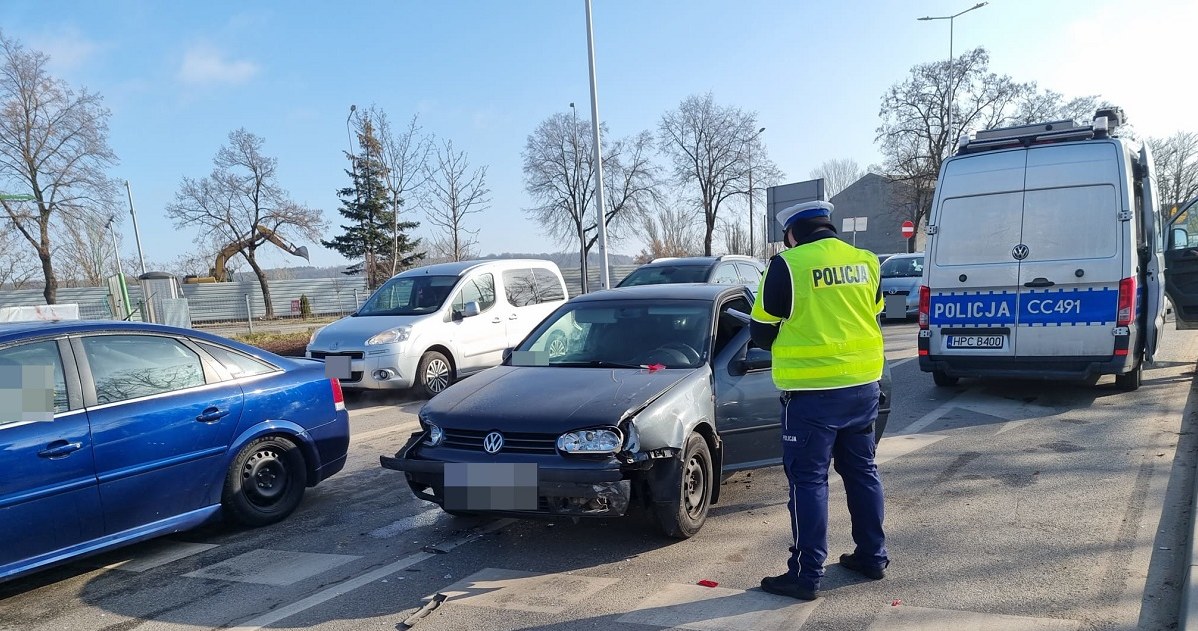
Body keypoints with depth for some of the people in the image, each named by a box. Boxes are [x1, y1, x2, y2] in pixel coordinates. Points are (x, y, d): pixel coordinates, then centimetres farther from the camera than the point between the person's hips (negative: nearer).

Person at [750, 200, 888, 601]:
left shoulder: (788, 265, -11)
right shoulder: (866, 262, 6)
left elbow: (762, 333, -3)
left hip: (813, 391, -6)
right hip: (863, 384, 6)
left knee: (808, 480, 1)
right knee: (862, 471, 18)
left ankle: (806, 575, 5)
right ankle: (873, 556, 28)